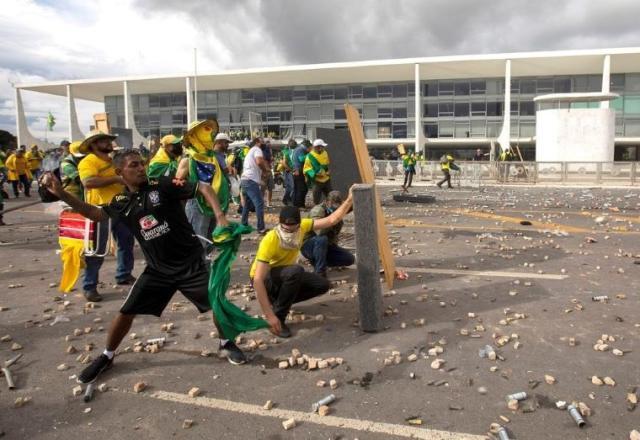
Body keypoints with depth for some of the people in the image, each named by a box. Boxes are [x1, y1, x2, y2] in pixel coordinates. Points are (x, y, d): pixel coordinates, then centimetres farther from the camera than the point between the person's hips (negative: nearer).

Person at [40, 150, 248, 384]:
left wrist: (220, 216, -27)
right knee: (126, 312, 5)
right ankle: (107, 356, 30)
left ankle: (226, 343, 25)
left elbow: (204, 188, -13)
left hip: (190, 262, -3)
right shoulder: (121, 202, 1)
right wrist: (61, 193, 6)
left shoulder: (163, 185, -12)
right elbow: (95, 213, 17)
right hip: (158, 269, 3)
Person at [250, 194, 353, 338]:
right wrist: (269, 315, -40)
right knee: (295, 271, -36)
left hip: (287, 275, 7)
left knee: (322, 284, -7)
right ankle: (278, 318, -19)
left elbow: (331, 220, -11)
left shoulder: (302, 226, -18)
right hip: (263, 278, -6)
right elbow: (258, 280, -37)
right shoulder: (270, 241, -35)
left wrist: (349, 200, -21)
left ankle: (277, 300, 6)